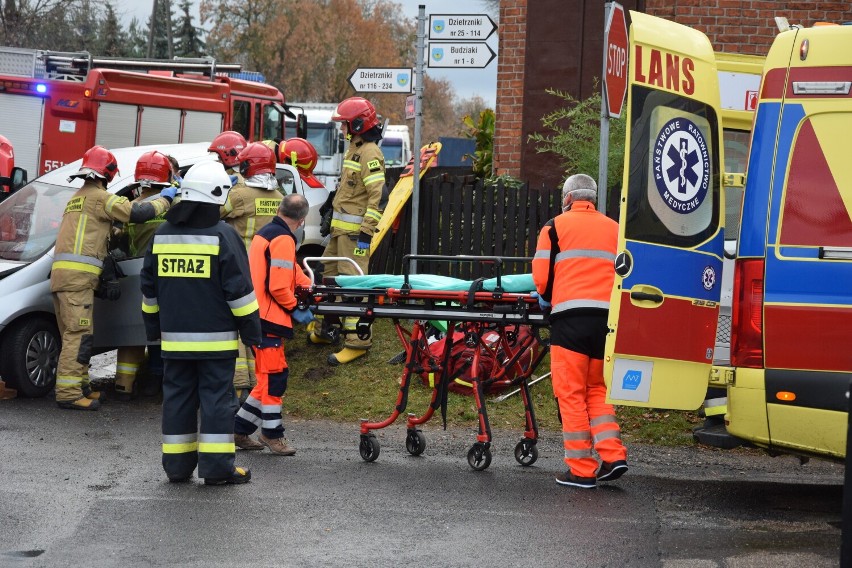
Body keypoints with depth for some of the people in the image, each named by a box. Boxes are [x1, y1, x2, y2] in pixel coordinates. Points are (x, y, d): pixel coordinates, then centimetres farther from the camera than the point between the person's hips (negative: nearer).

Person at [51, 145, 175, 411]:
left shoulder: (77, 197, 25)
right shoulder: (100, 197, -5)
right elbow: (137, 213, -11)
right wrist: (164, 199, 2)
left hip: (61, 271, 10)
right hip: (79, 273, -10)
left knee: (73, 334, 14)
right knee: (79, 334, -12)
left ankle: (79, 386, 18)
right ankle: (68, 393, -16)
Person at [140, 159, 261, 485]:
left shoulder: (162, 235, 9)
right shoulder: (223, 236, -9)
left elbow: (149, 287, 15)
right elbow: (239, 288, -9)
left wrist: (153, 327, 24)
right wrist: (252, 330, -2)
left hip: (175, 337, 5)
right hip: (215, 337, -5)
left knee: (177, 396, 10)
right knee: (216, 397, -1)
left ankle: (177, 464, 14)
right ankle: (217, 467, -1)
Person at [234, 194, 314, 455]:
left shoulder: (263, 233, 17)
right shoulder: (283, 240, -14)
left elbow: (290, 272, 22)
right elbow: (278, 287, -20)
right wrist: (296, 309, -7)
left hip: (257, 315, 10)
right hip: (269, 318, -10)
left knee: (269, 377, 15)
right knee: (273, 377, -1)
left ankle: (239, 428, 18)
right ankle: (272, 434, 7)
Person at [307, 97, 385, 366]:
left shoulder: (370, 153, -16)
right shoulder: (355, 148, 16)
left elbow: (378, 196, -22)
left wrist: (366, 232, -24)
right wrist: (333, 206, 28)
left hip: (354, 229, -11)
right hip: (340, 226, 11)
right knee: (330, 274, 18)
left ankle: (357, 341, -11)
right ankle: (325, 330, 30)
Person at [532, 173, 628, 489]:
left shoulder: (556, 226, 5)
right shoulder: (614, 229, 17)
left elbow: (541, 275, 0)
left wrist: (547, 298, 20)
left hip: (571, 316, -4)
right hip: (608, 317, 5)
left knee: (571, 393, 0)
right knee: (597, 388, 15)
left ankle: (581, 470, 0)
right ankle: (613, 455, 2)